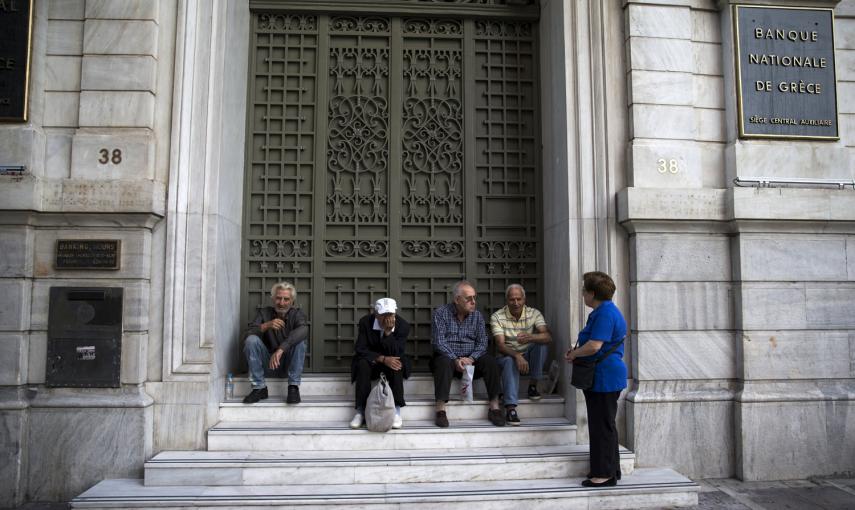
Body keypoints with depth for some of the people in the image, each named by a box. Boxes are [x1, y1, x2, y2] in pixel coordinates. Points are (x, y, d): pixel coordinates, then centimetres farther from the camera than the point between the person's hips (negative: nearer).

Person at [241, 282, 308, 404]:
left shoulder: (297, 314, -9)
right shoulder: (264, 313, -5)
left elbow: (303, 330, -34)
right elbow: (246, 335, -17)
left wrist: (280, 349, -47)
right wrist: (266, 326, -37)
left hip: (289, 361, -1)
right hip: (268, 362, 1)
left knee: (300, 339, -29)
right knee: (251, 340, -24)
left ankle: (293, 387, -21)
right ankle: (259, 388, -16)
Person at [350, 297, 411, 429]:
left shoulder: (403, 325, -14)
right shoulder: (365, 322, -13)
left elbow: (395, 353, -21)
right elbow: (360, 349, -16)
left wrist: (388, 332, -34)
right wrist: (382, 359, -29)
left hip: (391, 360, 0)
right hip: (371, 360, 0)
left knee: (397, 366, -33)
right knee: (363, 364, -32)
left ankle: (396, 411, -31)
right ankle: (360, 411, -29)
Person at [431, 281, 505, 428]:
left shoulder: (477, 315, 8)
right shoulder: (441, 313, -3)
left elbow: (482, 343, 1)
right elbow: (439, 342, -12)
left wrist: (471, 358, -18)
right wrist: (456, 360, -24)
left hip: (471, 359, 3)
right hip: (448, 357, -3)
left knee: (490, 361, -23)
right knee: (444, 362, -36)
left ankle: (494, 407, -20)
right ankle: (440, 409, -34)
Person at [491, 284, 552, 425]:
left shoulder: (534, 313, -6)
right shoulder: (497, 316, -11)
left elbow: (548, 337, -21)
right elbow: (500, 345, -21)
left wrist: (531, 337, -42)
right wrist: (517, 356, -40)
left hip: (528, 356, 2)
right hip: (507, 355, -2)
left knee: (541, 342, -26)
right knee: (510, 362, -36)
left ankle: (533, 386, -12)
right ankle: (510, 408, -41)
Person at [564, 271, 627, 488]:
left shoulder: (605, 313, -19)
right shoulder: (602, 311, 16)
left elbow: (594, 346, -26)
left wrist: (573, 354, -10)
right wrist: (576, 351, 9)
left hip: (605, 378, -11)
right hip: (601, 378, 11)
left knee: (603, 425, -3)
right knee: (603, 425, 16)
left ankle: (605, 474, 5)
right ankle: (609, 470, 26)